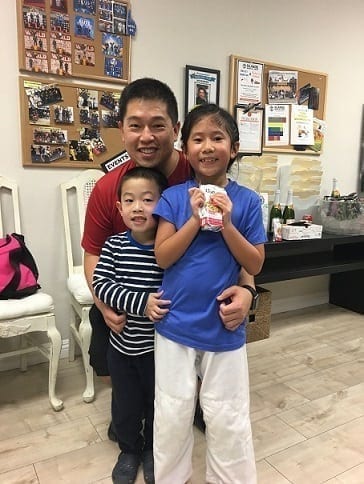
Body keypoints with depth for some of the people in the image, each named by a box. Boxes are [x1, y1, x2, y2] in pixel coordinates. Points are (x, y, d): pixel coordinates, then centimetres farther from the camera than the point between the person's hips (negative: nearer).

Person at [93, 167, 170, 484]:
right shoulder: (113, 246, -10)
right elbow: (100, 286, -16)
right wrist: (141, 302, -27)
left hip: (158, 345, -1)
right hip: (121, 343, 2)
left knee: (157, 403, 21)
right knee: (125, 405, 21)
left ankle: (152, 450, 48)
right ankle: (129, 449, 49)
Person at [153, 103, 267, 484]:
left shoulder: (246, 201, -5)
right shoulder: (173, 197, -5)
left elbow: (255, 265, -6)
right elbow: (162, 257, -9)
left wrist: (226, 224, -19)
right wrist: (195, 219, -20)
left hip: (224, 326, 0)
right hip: (175, 324, 1)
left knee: (228, 419, 15)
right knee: (171, 415, 16)